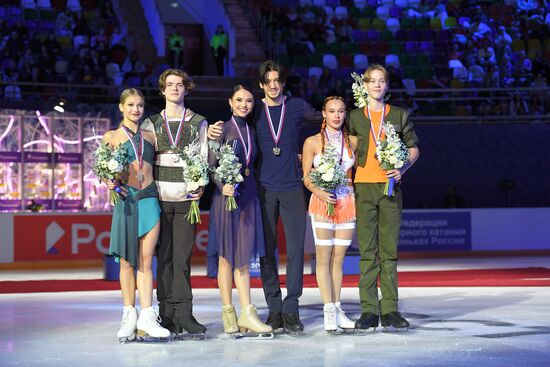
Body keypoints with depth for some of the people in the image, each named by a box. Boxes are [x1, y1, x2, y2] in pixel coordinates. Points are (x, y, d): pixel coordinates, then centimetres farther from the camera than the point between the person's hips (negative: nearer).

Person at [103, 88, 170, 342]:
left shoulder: (150, 136, 15)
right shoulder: (112, 136, 8)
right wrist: (111, 183, -15)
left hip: (149, 199, 2)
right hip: (126, 198, -2)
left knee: (146, 260, -1)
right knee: (127, 260, 1)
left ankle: (147, 316, -3)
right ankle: (129, 315, 8)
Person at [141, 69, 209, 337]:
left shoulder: (198, 123, 13)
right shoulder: (152, 123, 13)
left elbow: (204, 158, 10)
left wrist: (200, 186, -6)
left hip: (187, 197, 0)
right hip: (160, 196, 0)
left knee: (182, 257, -5)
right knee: (164, 256, 0)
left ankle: (183, 313, -4)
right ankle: (167, 315, 3)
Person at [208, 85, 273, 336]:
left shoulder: (251, 131, 15)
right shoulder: (223, 129, -2)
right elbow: (211, 165, -7)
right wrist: (223, 186, -21)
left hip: (248, 195, 5)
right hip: (227, 194, -5)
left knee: (244, 256, 2)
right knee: (226, 256, -2)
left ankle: (246, 313, 1)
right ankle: (228, 314, 0)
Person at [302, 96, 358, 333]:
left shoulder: (352, 141, 9)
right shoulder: (313, 142, 1)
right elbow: (306, 177, 1)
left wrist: (357, 196, 2)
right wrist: (320, 193, -14)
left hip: (347, 202, 3)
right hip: (322, 202, -3)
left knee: (338, 258, 5)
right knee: (323, 257, -5)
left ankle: (337, 309, 8)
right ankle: (328, 310, -4)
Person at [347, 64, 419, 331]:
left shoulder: (399, 115, 11)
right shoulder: (354, 117, 11)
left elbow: (413, 148, 13)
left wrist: (402, 169, -4)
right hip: (364, 186, 0)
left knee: (389, 249, 1)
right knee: (367, 250, -2)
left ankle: (390, 309, 4)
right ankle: (369, 310, 0)